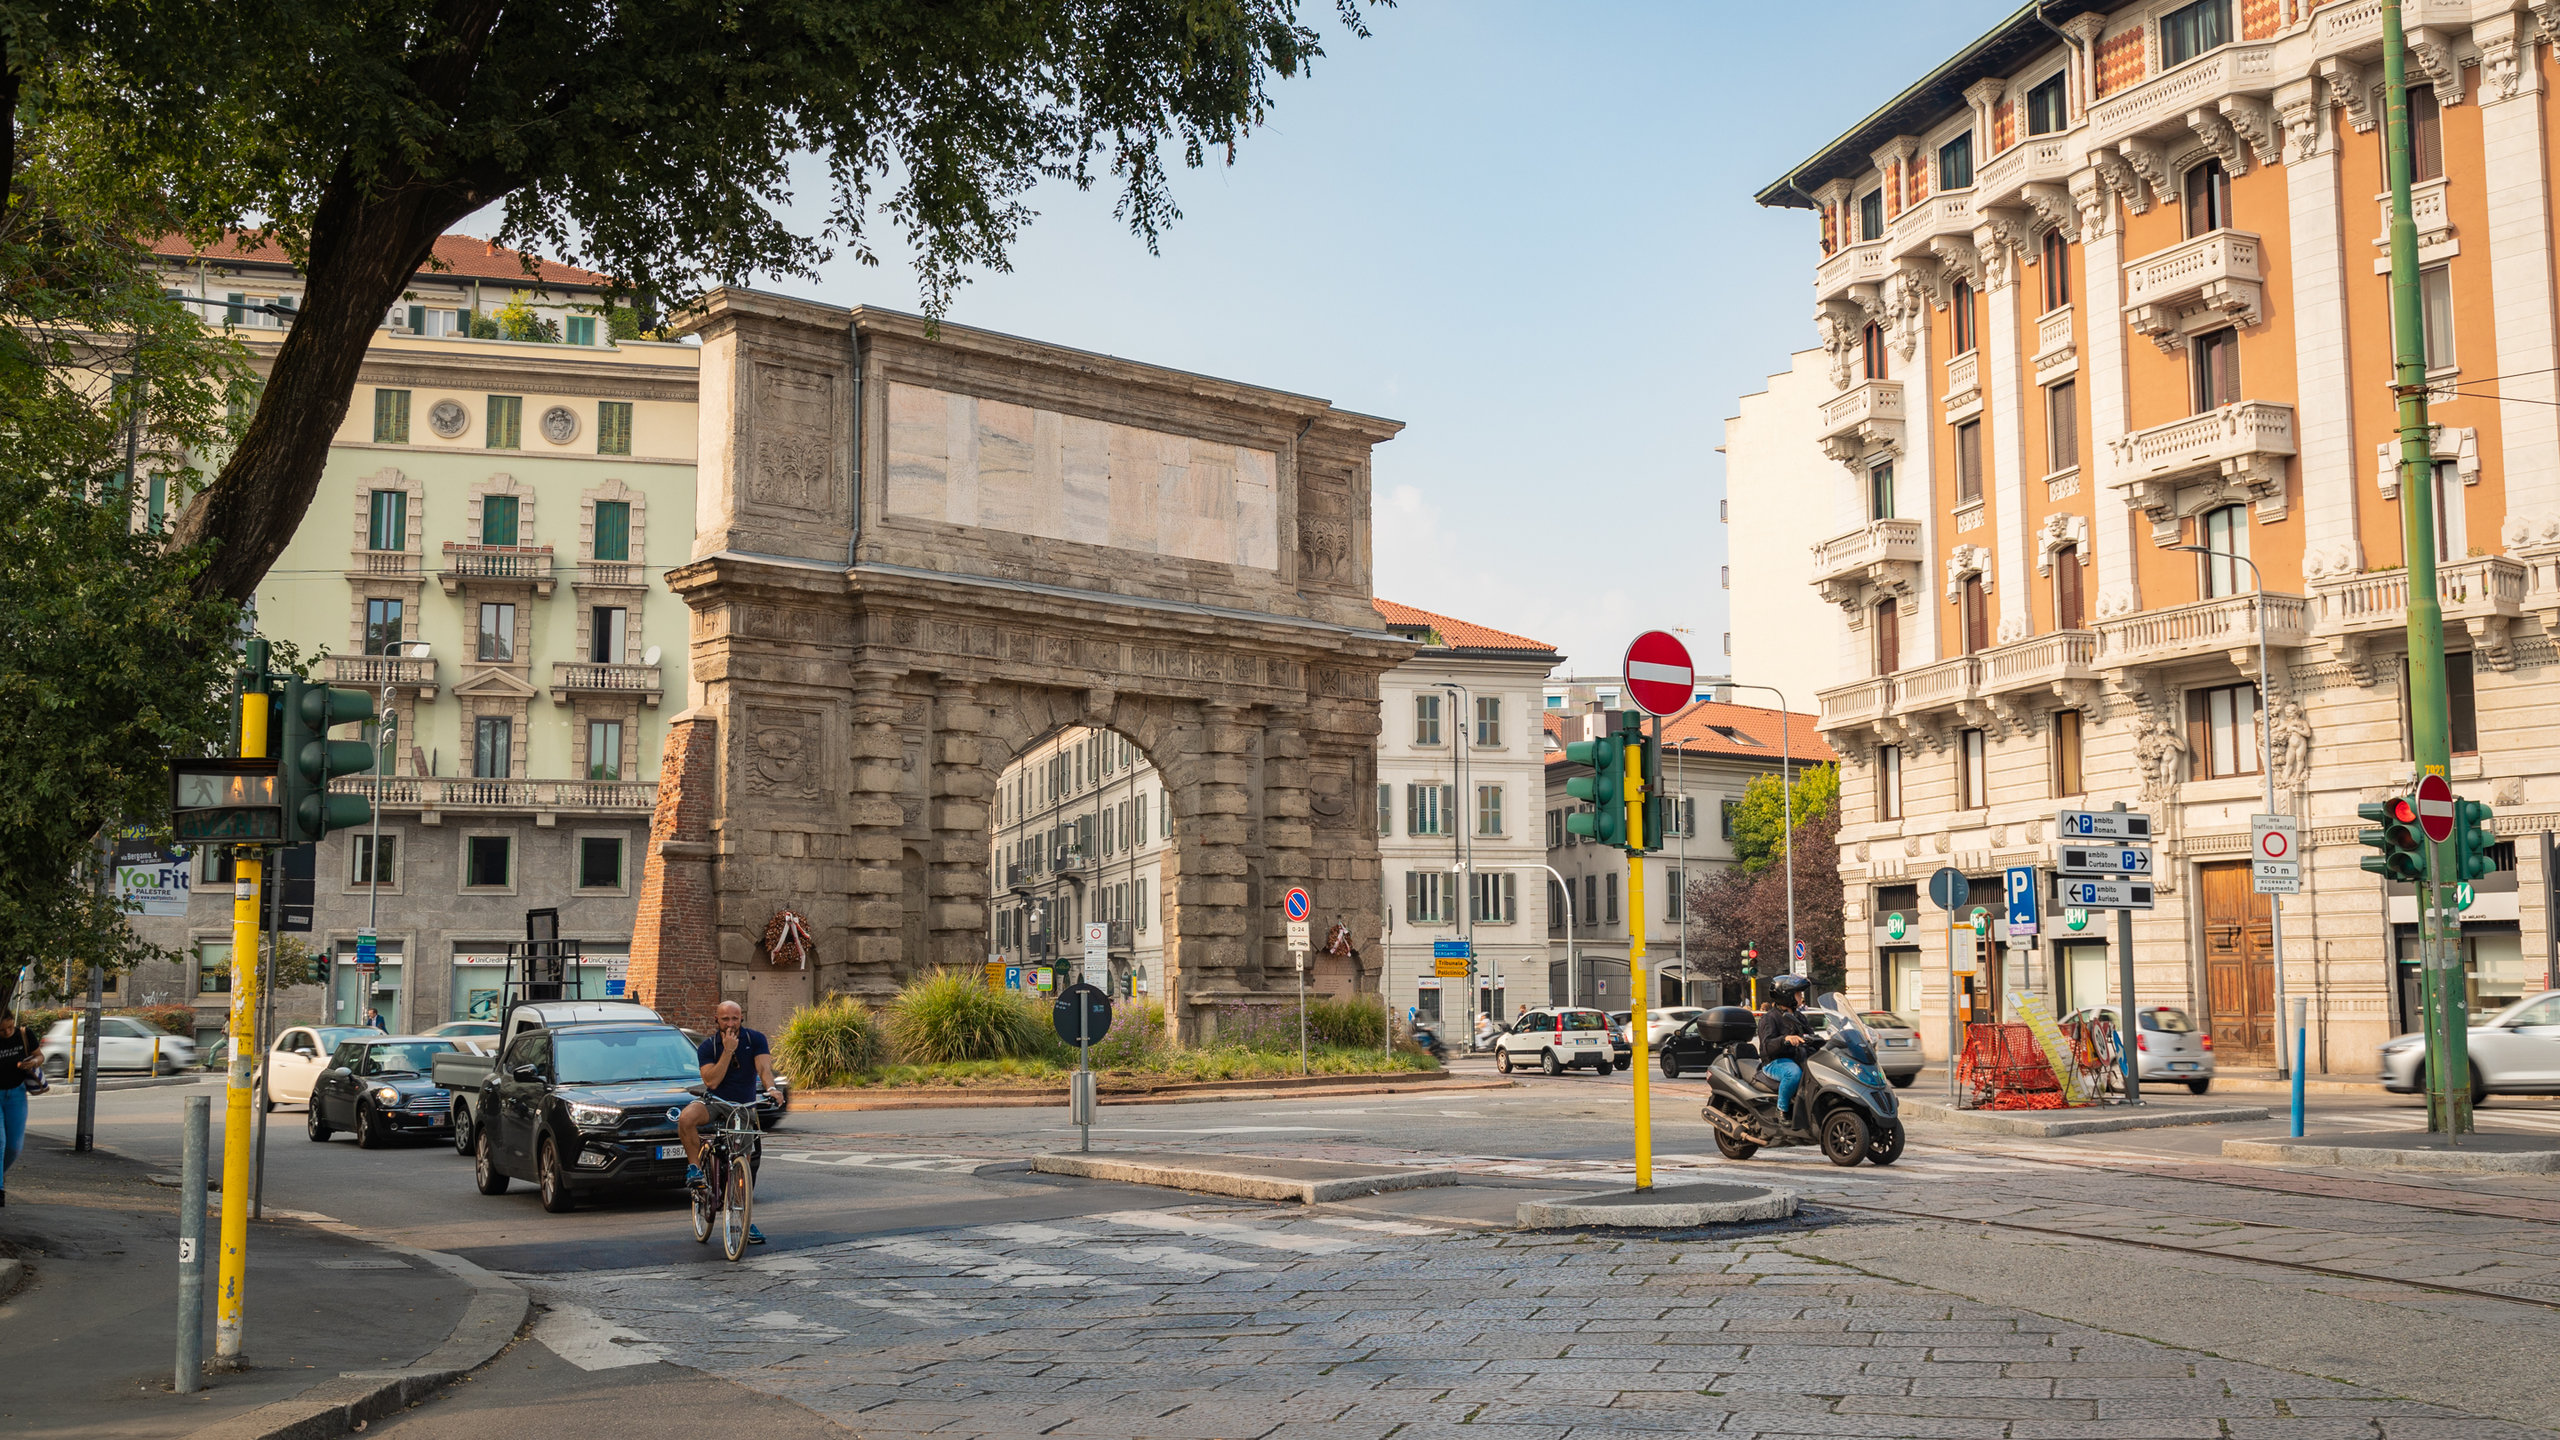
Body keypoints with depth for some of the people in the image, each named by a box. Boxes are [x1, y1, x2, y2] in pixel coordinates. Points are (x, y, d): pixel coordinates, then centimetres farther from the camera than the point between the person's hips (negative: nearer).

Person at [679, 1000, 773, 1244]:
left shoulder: (755, 1039, -4)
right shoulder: (708, 1047, -6)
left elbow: (764, 1068, -16)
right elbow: (711, 1081, -17)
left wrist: (771, 1088, -37)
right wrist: (728, 1051, -24)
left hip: (743, 1107, 1)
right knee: (685, 1119, -35)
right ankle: (695, 1167, -16)